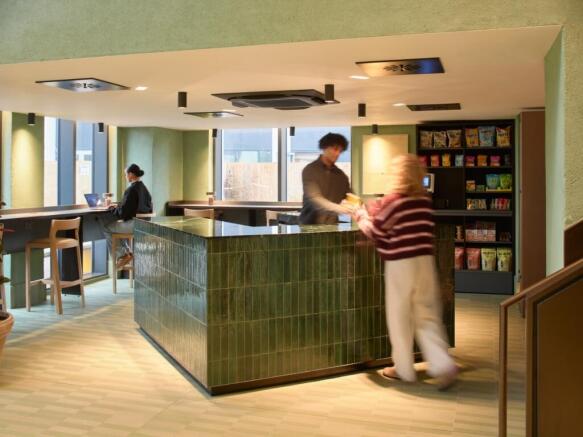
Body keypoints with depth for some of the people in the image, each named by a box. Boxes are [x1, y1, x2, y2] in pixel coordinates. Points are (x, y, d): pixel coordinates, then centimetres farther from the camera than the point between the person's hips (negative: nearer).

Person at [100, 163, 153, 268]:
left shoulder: (131, 190, -19)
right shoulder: (144, 188, 7)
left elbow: (122, 212, -18)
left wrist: (112, 209, 2)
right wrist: (118, 207, 19)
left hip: (133, 224, -9)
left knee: (106, 227, 12)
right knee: (118, 224, 34)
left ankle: (122, 255, 13)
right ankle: (128, 252, 27)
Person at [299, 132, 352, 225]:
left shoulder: (341, 176, 12)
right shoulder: (310, 170, -6)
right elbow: (314, 198, -19)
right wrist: (337, 208, -34)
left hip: (332, 225, 4)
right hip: (310, 224, -4)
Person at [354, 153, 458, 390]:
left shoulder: (392, 201, -11)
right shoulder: (425, 200, 6)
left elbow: (375, 231, -5)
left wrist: (362, 216, 14)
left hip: (400, 264, -5)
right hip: (425, 261, 5)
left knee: (400, 318, 8)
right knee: (427, 315, 10)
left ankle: (404, 369, 18)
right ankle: (442, 364, -3)